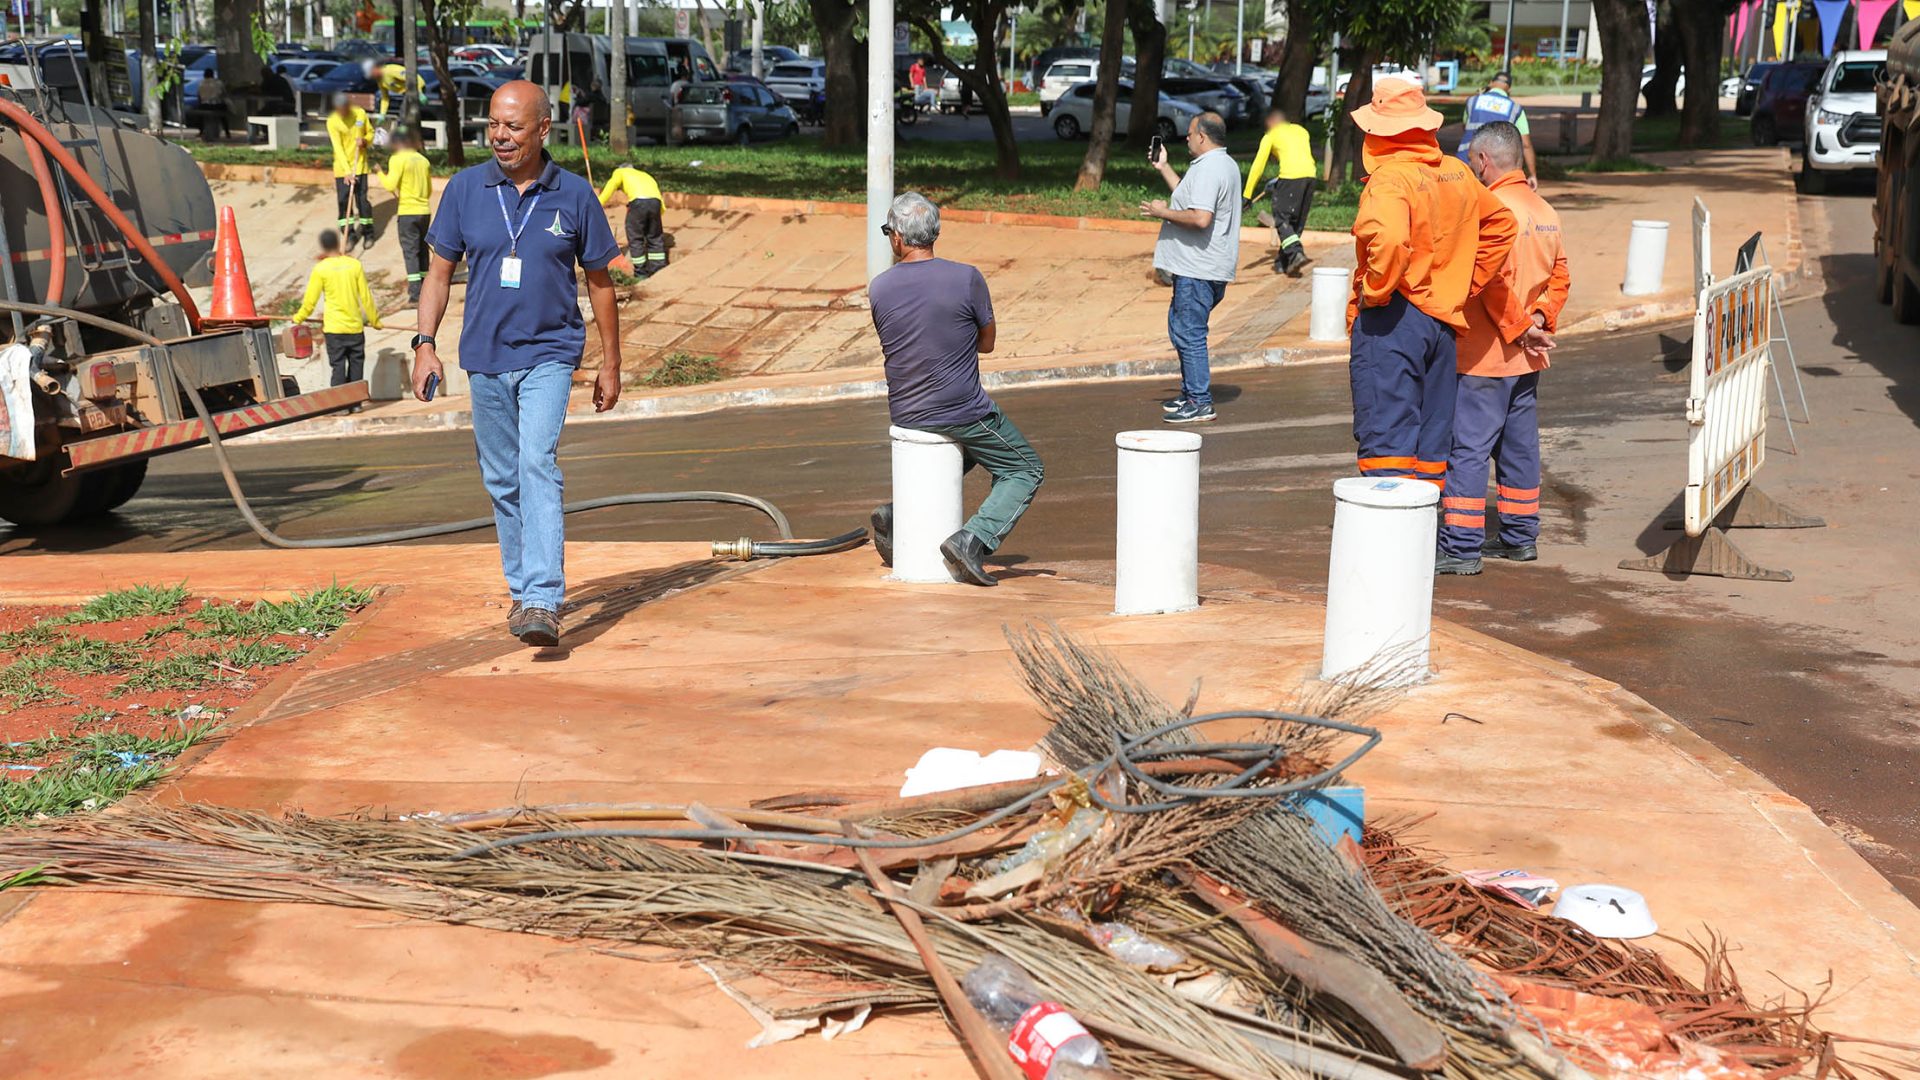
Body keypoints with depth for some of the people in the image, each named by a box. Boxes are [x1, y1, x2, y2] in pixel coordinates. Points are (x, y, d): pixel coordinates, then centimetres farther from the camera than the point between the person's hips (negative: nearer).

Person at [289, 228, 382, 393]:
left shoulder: (321, 269, -6)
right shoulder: (355, 264, -1)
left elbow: (310, 299, -1)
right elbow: (366, 297, 2)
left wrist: (298, 318, 16)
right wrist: (375, 320, 14)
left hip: (334, 328, -2)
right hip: (355, 326, 2)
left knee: (338, 367, 0)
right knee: (356, 367, 11)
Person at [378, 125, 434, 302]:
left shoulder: (397, 159, -8)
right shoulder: (423, 161, 9)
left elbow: (391, 185, -14)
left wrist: (381, 174, 3)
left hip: (407, 213, -5)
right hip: (425, 211, 5)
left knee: (410, 251, -3)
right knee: (422, 250, 14)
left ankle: (415, 292, -8)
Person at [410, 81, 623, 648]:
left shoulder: (573, 195, -3)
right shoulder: (465, 189, 1)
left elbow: (599, 281, 5)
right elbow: (440, 270, 7)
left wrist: (610, 365, 7)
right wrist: (425, 343, -4)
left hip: (549, 352, -3)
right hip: (485, 356, 3)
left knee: (538, 464, -20)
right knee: (502, 480, 11)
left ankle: (545, 602, -25)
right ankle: (522, 590, 27)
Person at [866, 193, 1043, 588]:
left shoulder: (879, 288, -3)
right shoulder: (966, 278, -14)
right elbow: (987, 342, 0)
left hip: (905, 415, 5)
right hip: (962, 413, -5)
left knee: (961, 454, 35)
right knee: (1025, 471, 13)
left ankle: (896, 516, 19)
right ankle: (972, 539, -8)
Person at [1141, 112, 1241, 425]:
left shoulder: (1208, 169, -18)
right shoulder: (1224, 164, 18)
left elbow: (1200, 218, -28)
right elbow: (1191, 198, 27)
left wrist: (1163, 212, -15)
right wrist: (1163, 168, 29)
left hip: (1198, 271, -11)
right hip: (1199, 267, 11)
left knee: (1189, 334, -7)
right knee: (1180, 327, 20)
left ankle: (1200, 404, -4)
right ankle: (1191, 393, 28)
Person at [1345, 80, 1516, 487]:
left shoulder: (1390, 178, -16)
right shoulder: (1456, 173, 9)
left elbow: (1390, 239, -34)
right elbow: (1501, 224, 20)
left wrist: (1374, 292, -18)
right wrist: (1464, 286, 18)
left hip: (1390, 321, -8)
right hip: (1444, 321, 8)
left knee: (1386, 443, -6)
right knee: (1431, 447, 14)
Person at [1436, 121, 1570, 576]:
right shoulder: (1545, 212, 10)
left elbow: (1495, 281, -22)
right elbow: (1559, 277, 12)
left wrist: (1519, 328, -12)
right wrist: (1541, 321, 4)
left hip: (1485, 355, -9)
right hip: (1526, 359, 9)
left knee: (1468, 448, -4)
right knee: (1519, 445, 16)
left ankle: (1461, 547, -3)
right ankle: (1520, 536, 24)